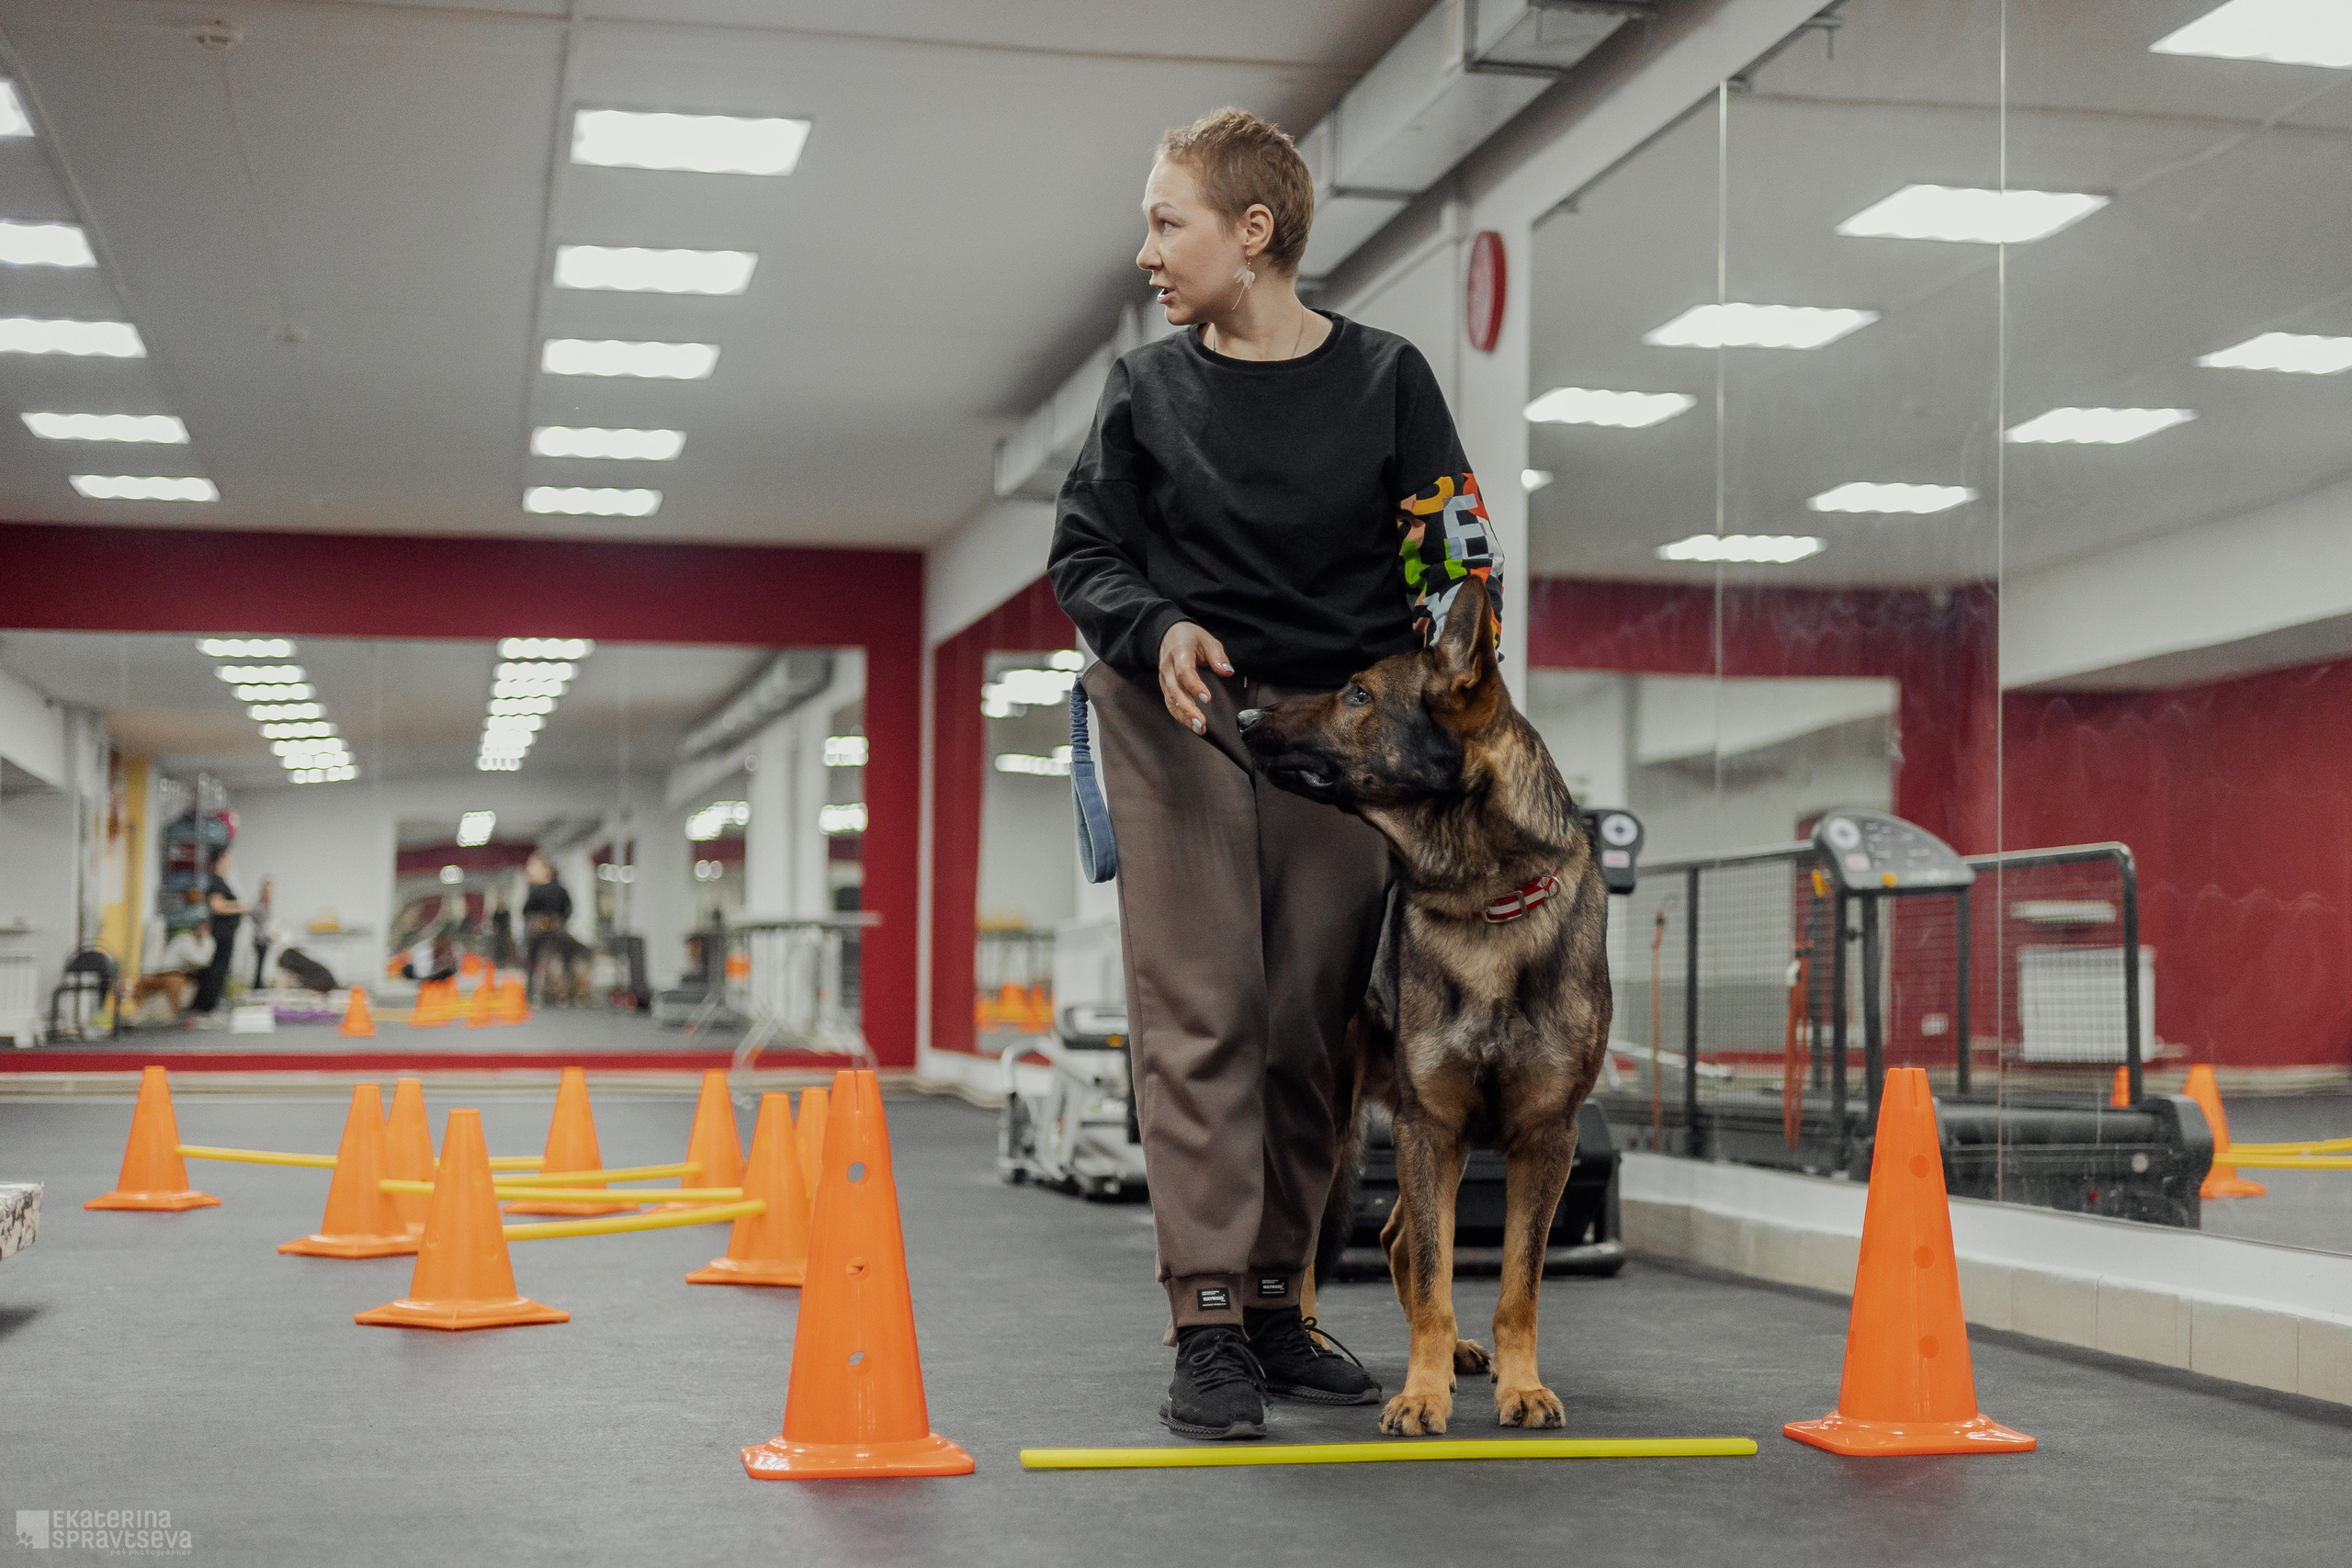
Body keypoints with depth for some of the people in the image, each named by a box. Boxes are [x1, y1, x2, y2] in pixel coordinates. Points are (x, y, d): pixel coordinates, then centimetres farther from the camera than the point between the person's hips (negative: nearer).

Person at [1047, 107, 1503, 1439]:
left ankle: (1278, 1302, 12)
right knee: (1199, 1015, -9)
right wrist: (1158, 630, -13)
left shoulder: (1385, 378, 5)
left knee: (1314, 1023, 1)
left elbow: (1460, 554, 5)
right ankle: (1208, 1321, -9)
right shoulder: (1147, 388, 8)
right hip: (1181, 722, 0)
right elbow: (1084, 555, 8)